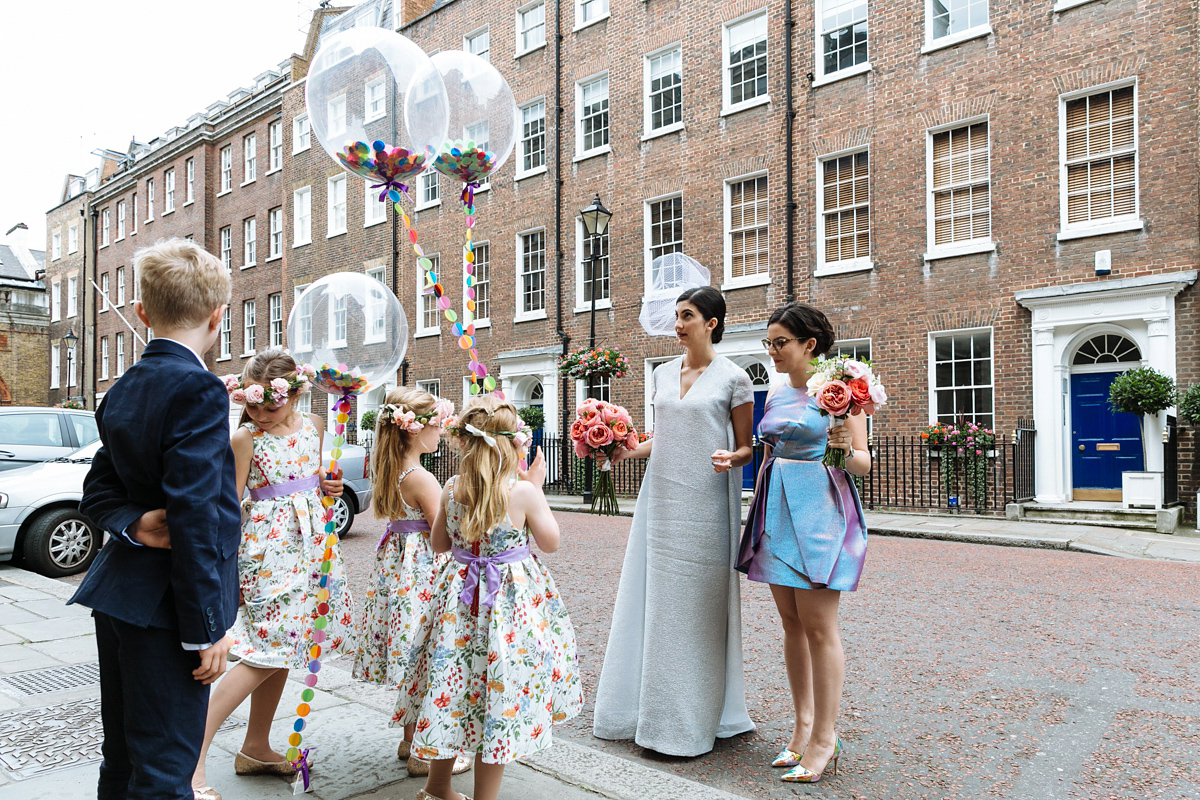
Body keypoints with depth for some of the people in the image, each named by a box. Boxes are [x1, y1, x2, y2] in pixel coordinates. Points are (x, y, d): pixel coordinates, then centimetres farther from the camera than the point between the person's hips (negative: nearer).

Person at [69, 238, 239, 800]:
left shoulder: (123, 389, 10)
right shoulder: (198, 388, -18)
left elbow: (99, 488, 13)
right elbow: (195, 516, -23)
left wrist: (134, 522, -7)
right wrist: (208, 628, -18)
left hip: (116, 594, 9)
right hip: (164, 605, -9)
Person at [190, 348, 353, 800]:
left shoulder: (313, 427, 8)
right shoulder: (245, 438, -8)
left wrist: (330, 486, 1)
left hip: (310, 544, 6)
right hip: (266, 546, -6)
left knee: (281, 646, 11)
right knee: (266, 654, -9)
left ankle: (256, 749, 25)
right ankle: (193, 754, 0)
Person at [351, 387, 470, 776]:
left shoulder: (389, 470, 6)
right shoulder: (422, 478, -21)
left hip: (397, 564, 9)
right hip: (423, 569, -9)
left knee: (412, 662, 19)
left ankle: (410, 740, 33)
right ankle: (423, 753, 14)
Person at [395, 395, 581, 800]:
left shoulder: (452, 489, -4)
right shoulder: (523, 491, -17)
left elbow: (439, 544, 10)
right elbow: (551, 543, -3)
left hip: (461, 598, 5)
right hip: (513, 601, -4)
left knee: (456, 691, 19)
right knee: (500, 704, 8)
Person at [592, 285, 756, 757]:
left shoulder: (733, 378, -3)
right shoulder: (664, 374, 13)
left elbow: (747, 446, -1)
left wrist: (731, 458, -22)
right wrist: (627, 451, 5)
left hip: (705, 504, -5)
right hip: (662, 500, 6)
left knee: (696, 606, 0)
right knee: (657, 600, 9)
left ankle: (692, 722, 15)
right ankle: (653, 708, 24)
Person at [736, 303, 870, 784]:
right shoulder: (776, 394, 13)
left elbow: (863, 464, -7)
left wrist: (845, 450, -26)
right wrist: (758, 509, 15)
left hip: (819, 510, -6)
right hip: (777, 509, 7)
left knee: (818, 626, -3)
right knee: (791, 622, 11)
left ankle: (824, 737, 10)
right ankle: (803, 725, 23)